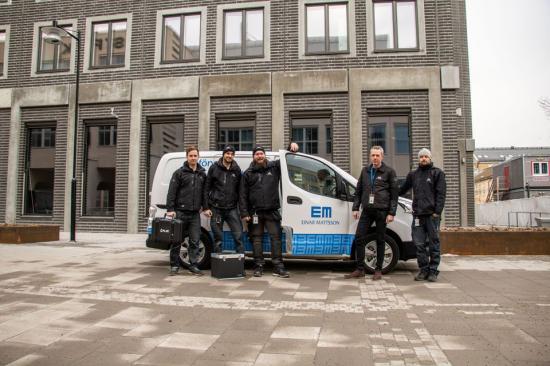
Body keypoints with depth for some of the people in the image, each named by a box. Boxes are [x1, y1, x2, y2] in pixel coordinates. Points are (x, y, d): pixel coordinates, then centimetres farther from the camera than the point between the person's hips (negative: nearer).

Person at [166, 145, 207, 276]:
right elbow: (171, 192, -4)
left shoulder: (202, 174, 12)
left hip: (195, 214, 3)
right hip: (180, 212, -3)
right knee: (177, 240, 3)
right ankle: (174, 265, 14)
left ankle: (193, 265, 13)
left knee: (195, 241, 4)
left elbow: (204, 192, 17)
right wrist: (170, 209, -11)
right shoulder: (179, 172, 0)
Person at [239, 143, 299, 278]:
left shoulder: (274, 167, 8)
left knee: (276, 237, -2)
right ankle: (258, 267, 14)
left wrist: (292, 146, -8)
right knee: (256, 239, 5)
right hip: (255, 212, 0)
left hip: (272, 211, 0)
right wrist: (244, 213, -3)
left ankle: (278, 267, 2)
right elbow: (243, 195, 4)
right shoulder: (248, 173, 7)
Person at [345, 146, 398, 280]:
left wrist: (391, 213, -7)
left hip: (382, 211, -4)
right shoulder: (365, 171, 13)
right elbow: (358, 191, 17)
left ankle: (378, 270, 14)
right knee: (359, 238, -1)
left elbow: (394, 194, -1)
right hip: (367, 211, 4)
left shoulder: (389, 172, 1)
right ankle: (360, 269, 8)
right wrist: (355, 208, 9)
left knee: (380, 240, 4)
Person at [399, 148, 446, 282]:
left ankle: (433, 271, 9)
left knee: (434, 244, 2)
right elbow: (403, 189, 27)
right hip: (418, 214, 4)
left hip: (432, 214, -3)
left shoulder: (437, 173, 4)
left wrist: (437, 211, -11)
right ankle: (424, 270, 11)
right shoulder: (413, 174, 17)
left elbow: (441, 194, -3)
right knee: (419, 244, 2)